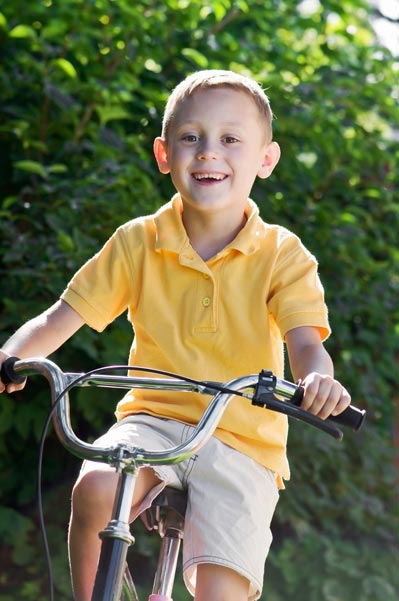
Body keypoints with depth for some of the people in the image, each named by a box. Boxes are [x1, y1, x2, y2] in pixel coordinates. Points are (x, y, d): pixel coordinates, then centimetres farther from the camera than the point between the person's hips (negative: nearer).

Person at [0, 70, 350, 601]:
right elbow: (59, 319, -2)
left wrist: (317, 379, -40)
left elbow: (305, 341, -16)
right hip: (155, 418, 1)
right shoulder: (137, 243, -1)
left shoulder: (283, 255, -4)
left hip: (244, 442, -1)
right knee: (95, 488, -30)